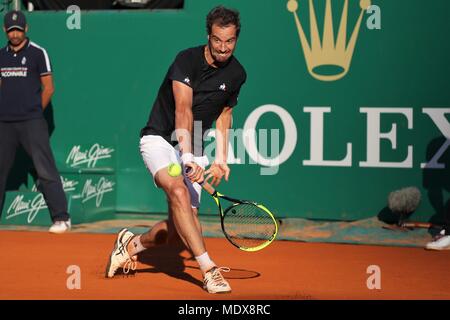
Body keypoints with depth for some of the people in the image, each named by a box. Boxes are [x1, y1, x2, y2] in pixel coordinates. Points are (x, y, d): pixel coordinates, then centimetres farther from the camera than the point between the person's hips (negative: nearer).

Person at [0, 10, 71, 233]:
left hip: (32, 123, -6)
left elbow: (48, 88, -2)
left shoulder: (37, 53, -2)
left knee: (45, 170, -10)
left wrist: (34, 112, 0)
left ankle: (61, 218, -9)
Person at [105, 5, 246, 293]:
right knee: (179, 192, -33)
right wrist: (187, 157, -41)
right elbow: (183, 111, -30)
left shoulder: (236, 74, 0)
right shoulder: (187, 60, -18)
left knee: (181, 227, -4)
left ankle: (132, 243, 25)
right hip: (160, 139, -5)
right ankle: (209, 269, -33)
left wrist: (221, 159, 3)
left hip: (193, 149, 6)